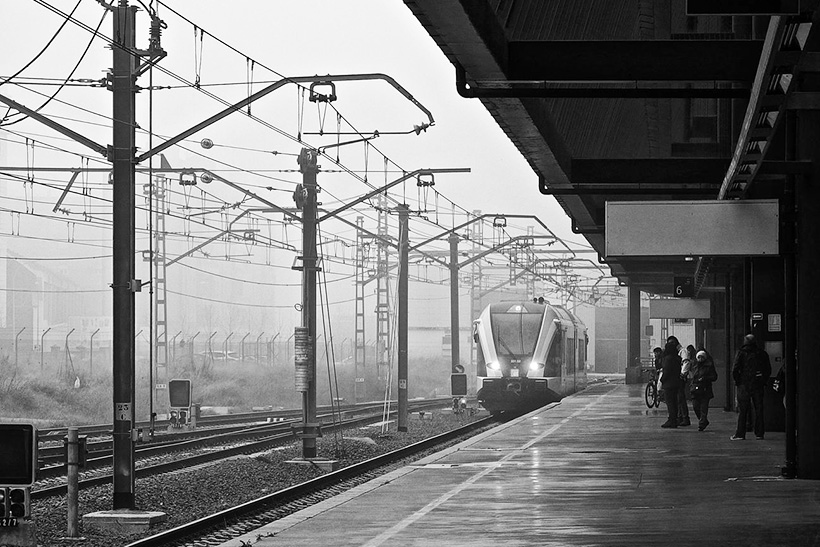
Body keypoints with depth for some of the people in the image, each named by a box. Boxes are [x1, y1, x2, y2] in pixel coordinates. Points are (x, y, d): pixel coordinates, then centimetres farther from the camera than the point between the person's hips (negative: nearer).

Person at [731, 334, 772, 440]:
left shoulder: (741, 353, -5)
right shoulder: (762, 354, 6)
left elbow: (735, 369, -11)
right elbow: (768, 370, 8)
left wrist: (737, 381, 1)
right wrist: (763, 381, 14)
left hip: (744, 385, -3)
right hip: (758, 385, 3)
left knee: (742, 410, 0)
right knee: (759, 409, 9)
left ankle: (740, 434, -2)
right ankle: (759, 433, 10)